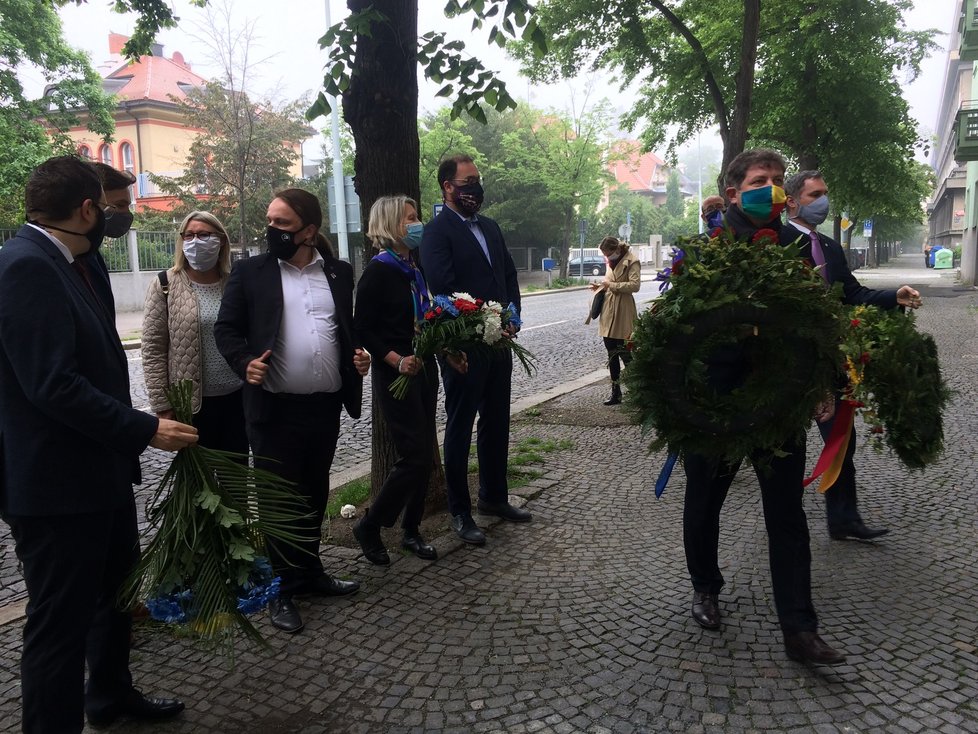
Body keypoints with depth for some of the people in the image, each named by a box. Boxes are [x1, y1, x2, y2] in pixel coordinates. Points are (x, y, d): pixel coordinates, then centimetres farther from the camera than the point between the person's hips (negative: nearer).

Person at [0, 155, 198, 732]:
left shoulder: (61, 265, 12)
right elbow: (53, 384, -27)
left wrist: (134, 428, 15)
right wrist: (146, 429, -22)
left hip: (100, 472, 11)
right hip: (57, 485, -11)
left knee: (117, 591, 25)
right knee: (62, 621, 4)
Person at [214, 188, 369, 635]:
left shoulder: (339, 272, 8)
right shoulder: (250, 272, 0)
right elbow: (226, 328, 0)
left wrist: (359, 355, -3)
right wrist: (245, 363, -18)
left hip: (325, 406, 3)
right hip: (275, 408, -3)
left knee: (314, 496, 17)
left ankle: (310, 572, 34)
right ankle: (283, 590, 20)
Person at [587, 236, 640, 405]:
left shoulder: (631, 262, -8)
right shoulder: (612, 262, 17)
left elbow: (635, 285, -20)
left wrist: (611, 285, -18)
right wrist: (602, 287, 9)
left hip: (622, 314, -8)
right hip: (608, 313, 8)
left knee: (625, 354, -4)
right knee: (612, 355, 10)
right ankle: (616, 393, 17)